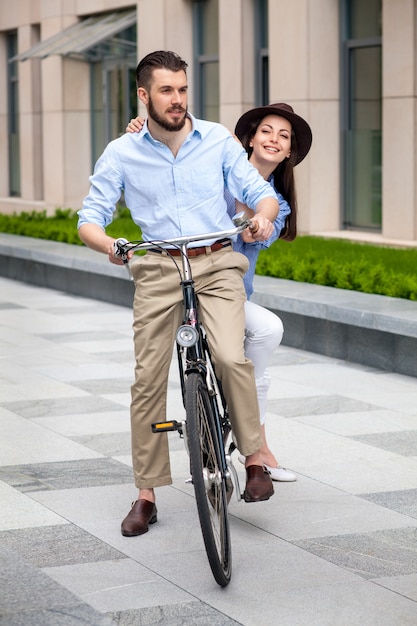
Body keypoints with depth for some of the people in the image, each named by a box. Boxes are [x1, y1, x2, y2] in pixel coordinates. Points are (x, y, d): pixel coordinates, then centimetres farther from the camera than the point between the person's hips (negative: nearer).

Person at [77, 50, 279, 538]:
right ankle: (146, 495, 9)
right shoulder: (121, 154, 2)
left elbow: (260, 192, 3)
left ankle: (254, 460, -4)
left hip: (217, 264, -1)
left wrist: (263, 216, -21)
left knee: (230, 357, -24)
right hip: (158, 271, 1)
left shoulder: (217, 140, 3)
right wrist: (106, 243, -22)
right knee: (148, 382, -2)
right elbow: (89, 218, 1)